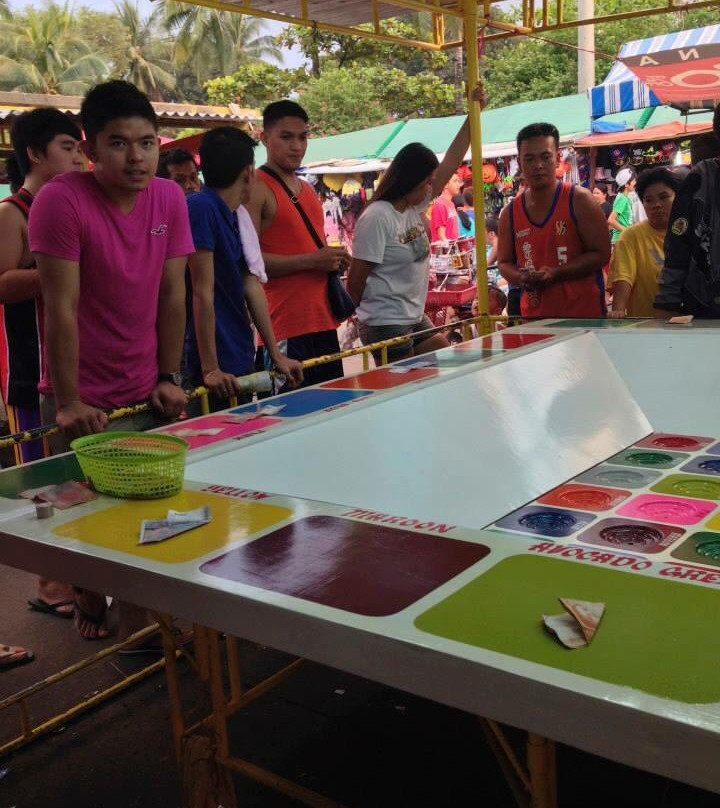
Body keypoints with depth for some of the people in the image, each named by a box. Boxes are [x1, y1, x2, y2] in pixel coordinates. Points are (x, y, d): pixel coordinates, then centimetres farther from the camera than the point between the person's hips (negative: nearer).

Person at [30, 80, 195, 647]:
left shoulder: (170, 199, -1)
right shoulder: (61, 201, -16)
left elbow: (172, 296, 3)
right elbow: (62, 309, -17)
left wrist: (168, 378, 1)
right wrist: (69, 403, -16)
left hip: (148, 392, 4)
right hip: (86, 400, -4)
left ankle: (137, 620, 25)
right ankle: (88, 591, 30)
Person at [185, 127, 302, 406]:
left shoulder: (236, 216, 9)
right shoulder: (201, 207, -17)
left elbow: (252, 287, 10)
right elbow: (202, 292, -20)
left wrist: (276, 355, 10)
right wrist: (210, 369, -20)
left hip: (241, 360, 9)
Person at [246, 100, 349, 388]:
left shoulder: (308, 190, 18)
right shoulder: (256, 189, -8)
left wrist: (334, 259, 9)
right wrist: (312, 260, -19)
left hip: (322, 319, 8)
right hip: (285, 328, -8)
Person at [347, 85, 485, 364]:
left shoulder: (415, 206, 7)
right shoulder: (377, 217, -18)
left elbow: (450, 162, 11)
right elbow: (356, 281, -16)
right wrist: (370, 316, 0)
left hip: (415, 319, 9)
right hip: (385, 324, -9)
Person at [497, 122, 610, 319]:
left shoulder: (579, 200, -5)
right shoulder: (510, 213, 7)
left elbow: (600, 254, -7)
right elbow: (504, 263, 15)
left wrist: (555, 274, -19)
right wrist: (521, 278, -9)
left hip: (583, 314, -4)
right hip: (534, 315, 4)